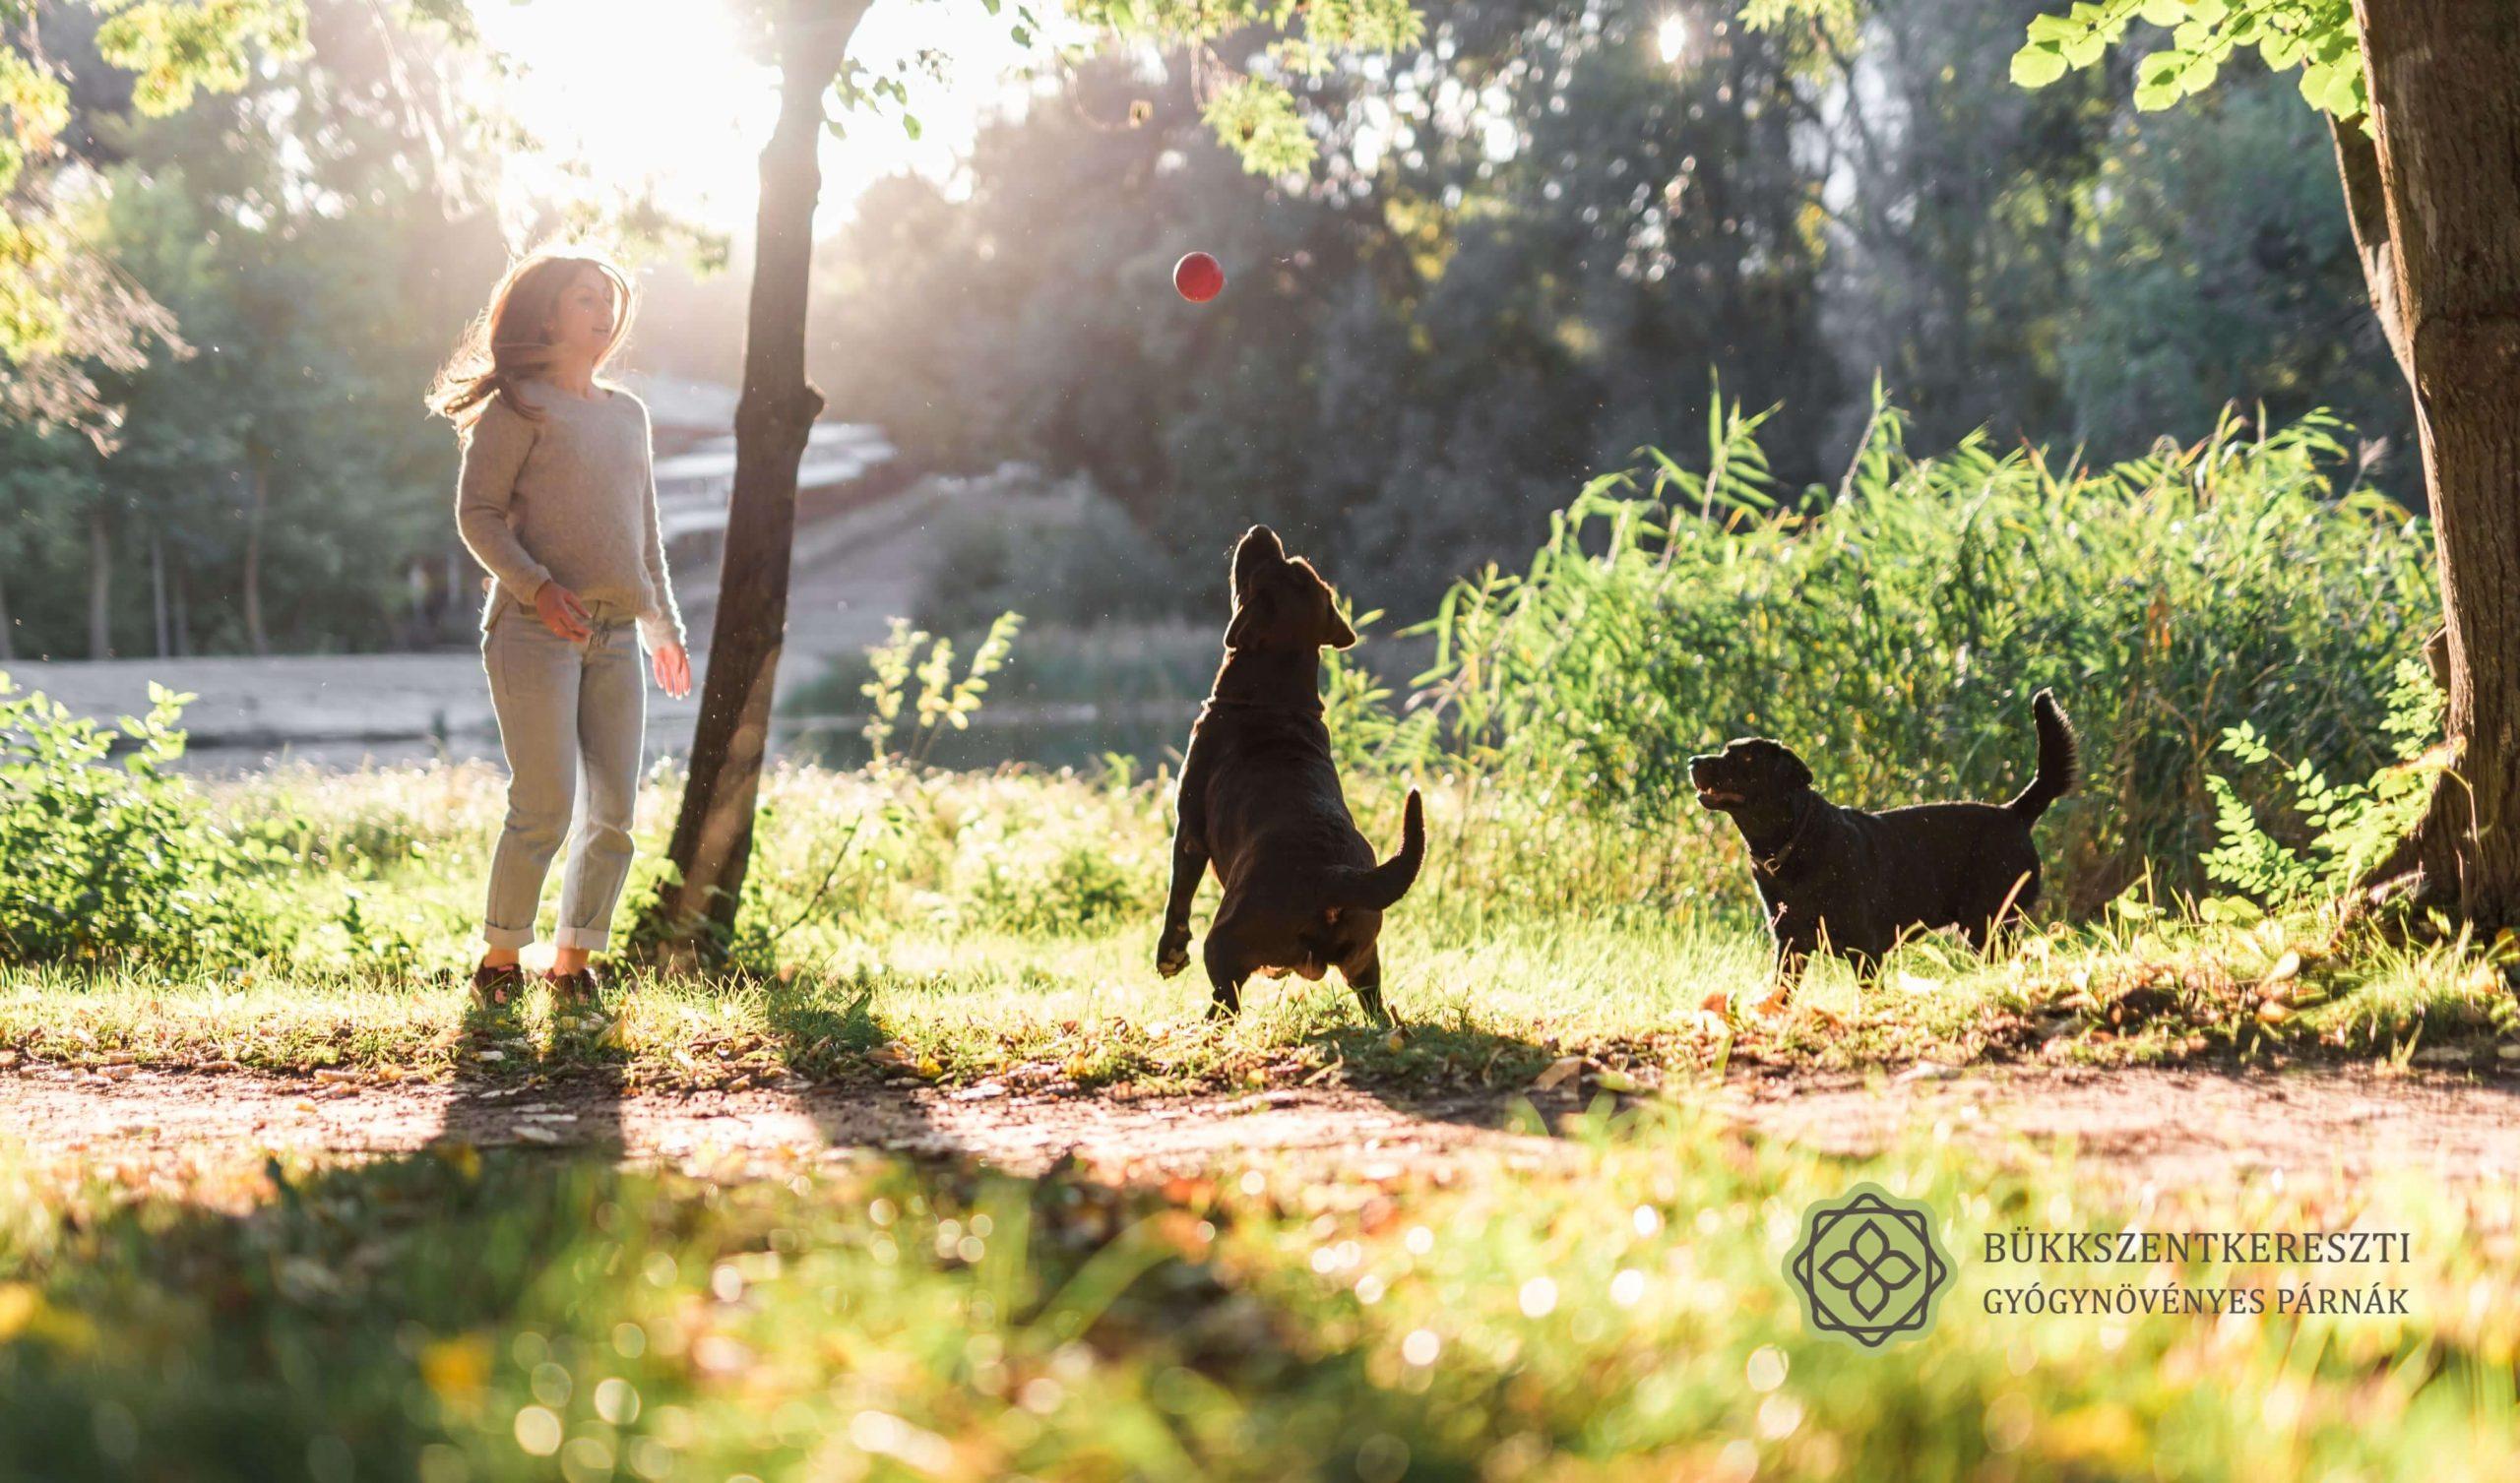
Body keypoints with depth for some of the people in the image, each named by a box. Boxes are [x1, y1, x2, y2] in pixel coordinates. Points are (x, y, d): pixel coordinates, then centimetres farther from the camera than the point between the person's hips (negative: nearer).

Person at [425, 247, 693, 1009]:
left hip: (615, 637, 6)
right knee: (545, 807, -11)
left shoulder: (628, 412, 19)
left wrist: (664, 623, 24)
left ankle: (572, 962, 11)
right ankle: (499, 962, 2)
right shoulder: (519, 406, 0)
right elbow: (477, 513, -5)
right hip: (535, 630, -6)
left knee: (615, 811, 1)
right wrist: (537, 586, -17)